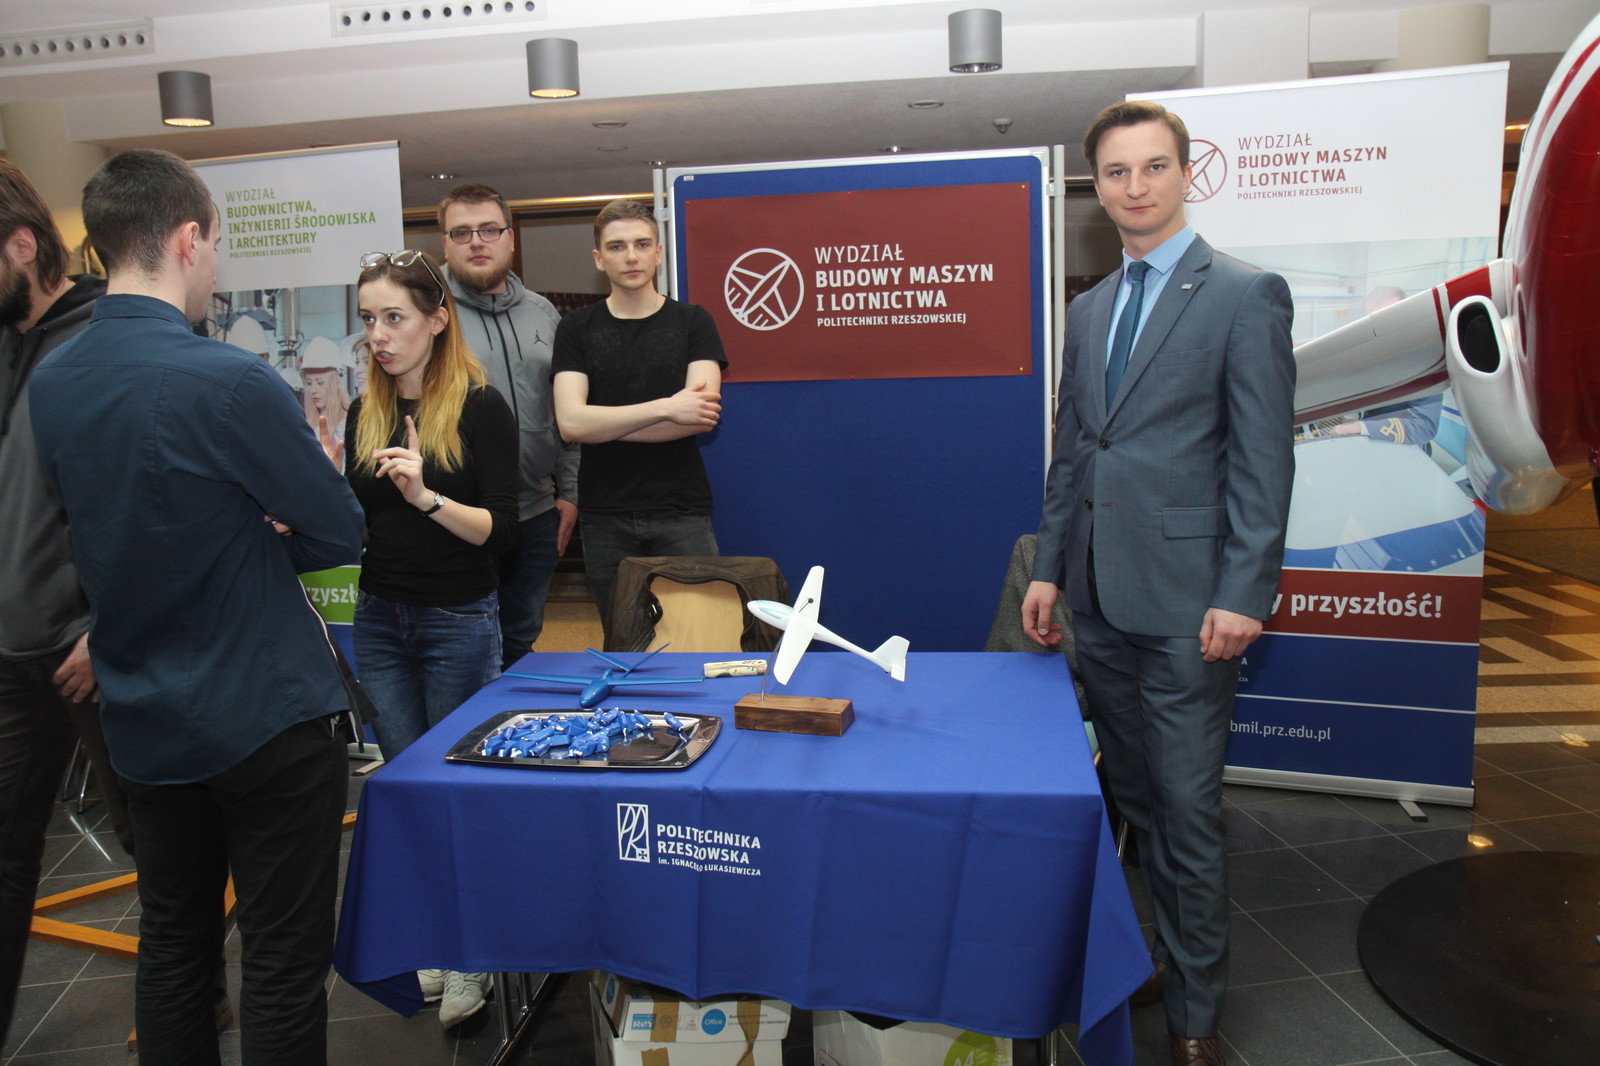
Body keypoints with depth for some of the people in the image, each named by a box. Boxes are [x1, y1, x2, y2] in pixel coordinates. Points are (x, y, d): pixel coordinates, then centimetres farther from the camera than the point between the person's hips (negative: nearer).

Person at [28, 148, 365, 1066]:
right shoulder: (230, 381, -21)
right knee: (285, 964, 6)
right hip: (267, 715, -7)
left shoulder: (49, 382, 1)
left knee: (173, 947, 20)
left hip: (144, 723, 7)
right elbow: (343, 535, -13)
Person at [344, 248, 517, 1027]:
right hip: (380, 618, 5)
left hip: (458, 621, -5)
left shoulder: (480, 408, -11)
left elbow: (502, 530, -15)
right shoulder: (365, 413, 6)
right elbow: (353, 520, 12)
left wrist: (427, 496, -29)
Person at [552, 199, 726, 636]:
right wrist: (666, 408, -15)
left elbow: (704, 415, -10)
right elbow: (570, 423, -9)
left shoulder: (692, 322, 4)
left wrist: (605, 425, -9)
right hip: (606, 518, 1)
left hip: (683, 513, -1)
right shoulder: (577, 330, 6)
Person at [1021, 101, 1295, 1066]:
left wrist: (1243, 595, -15)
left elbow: (1264, 460, -10)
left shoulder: (1246, 295, -5)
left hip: (1185, 604, -6)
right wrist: (1049, 568, 12)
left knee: (1189, 808, 2)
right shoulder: (1090, 310, 15)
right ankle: (1170, 957, 32)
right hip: (1101, 598, 6)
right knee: (1137, 797, 15)